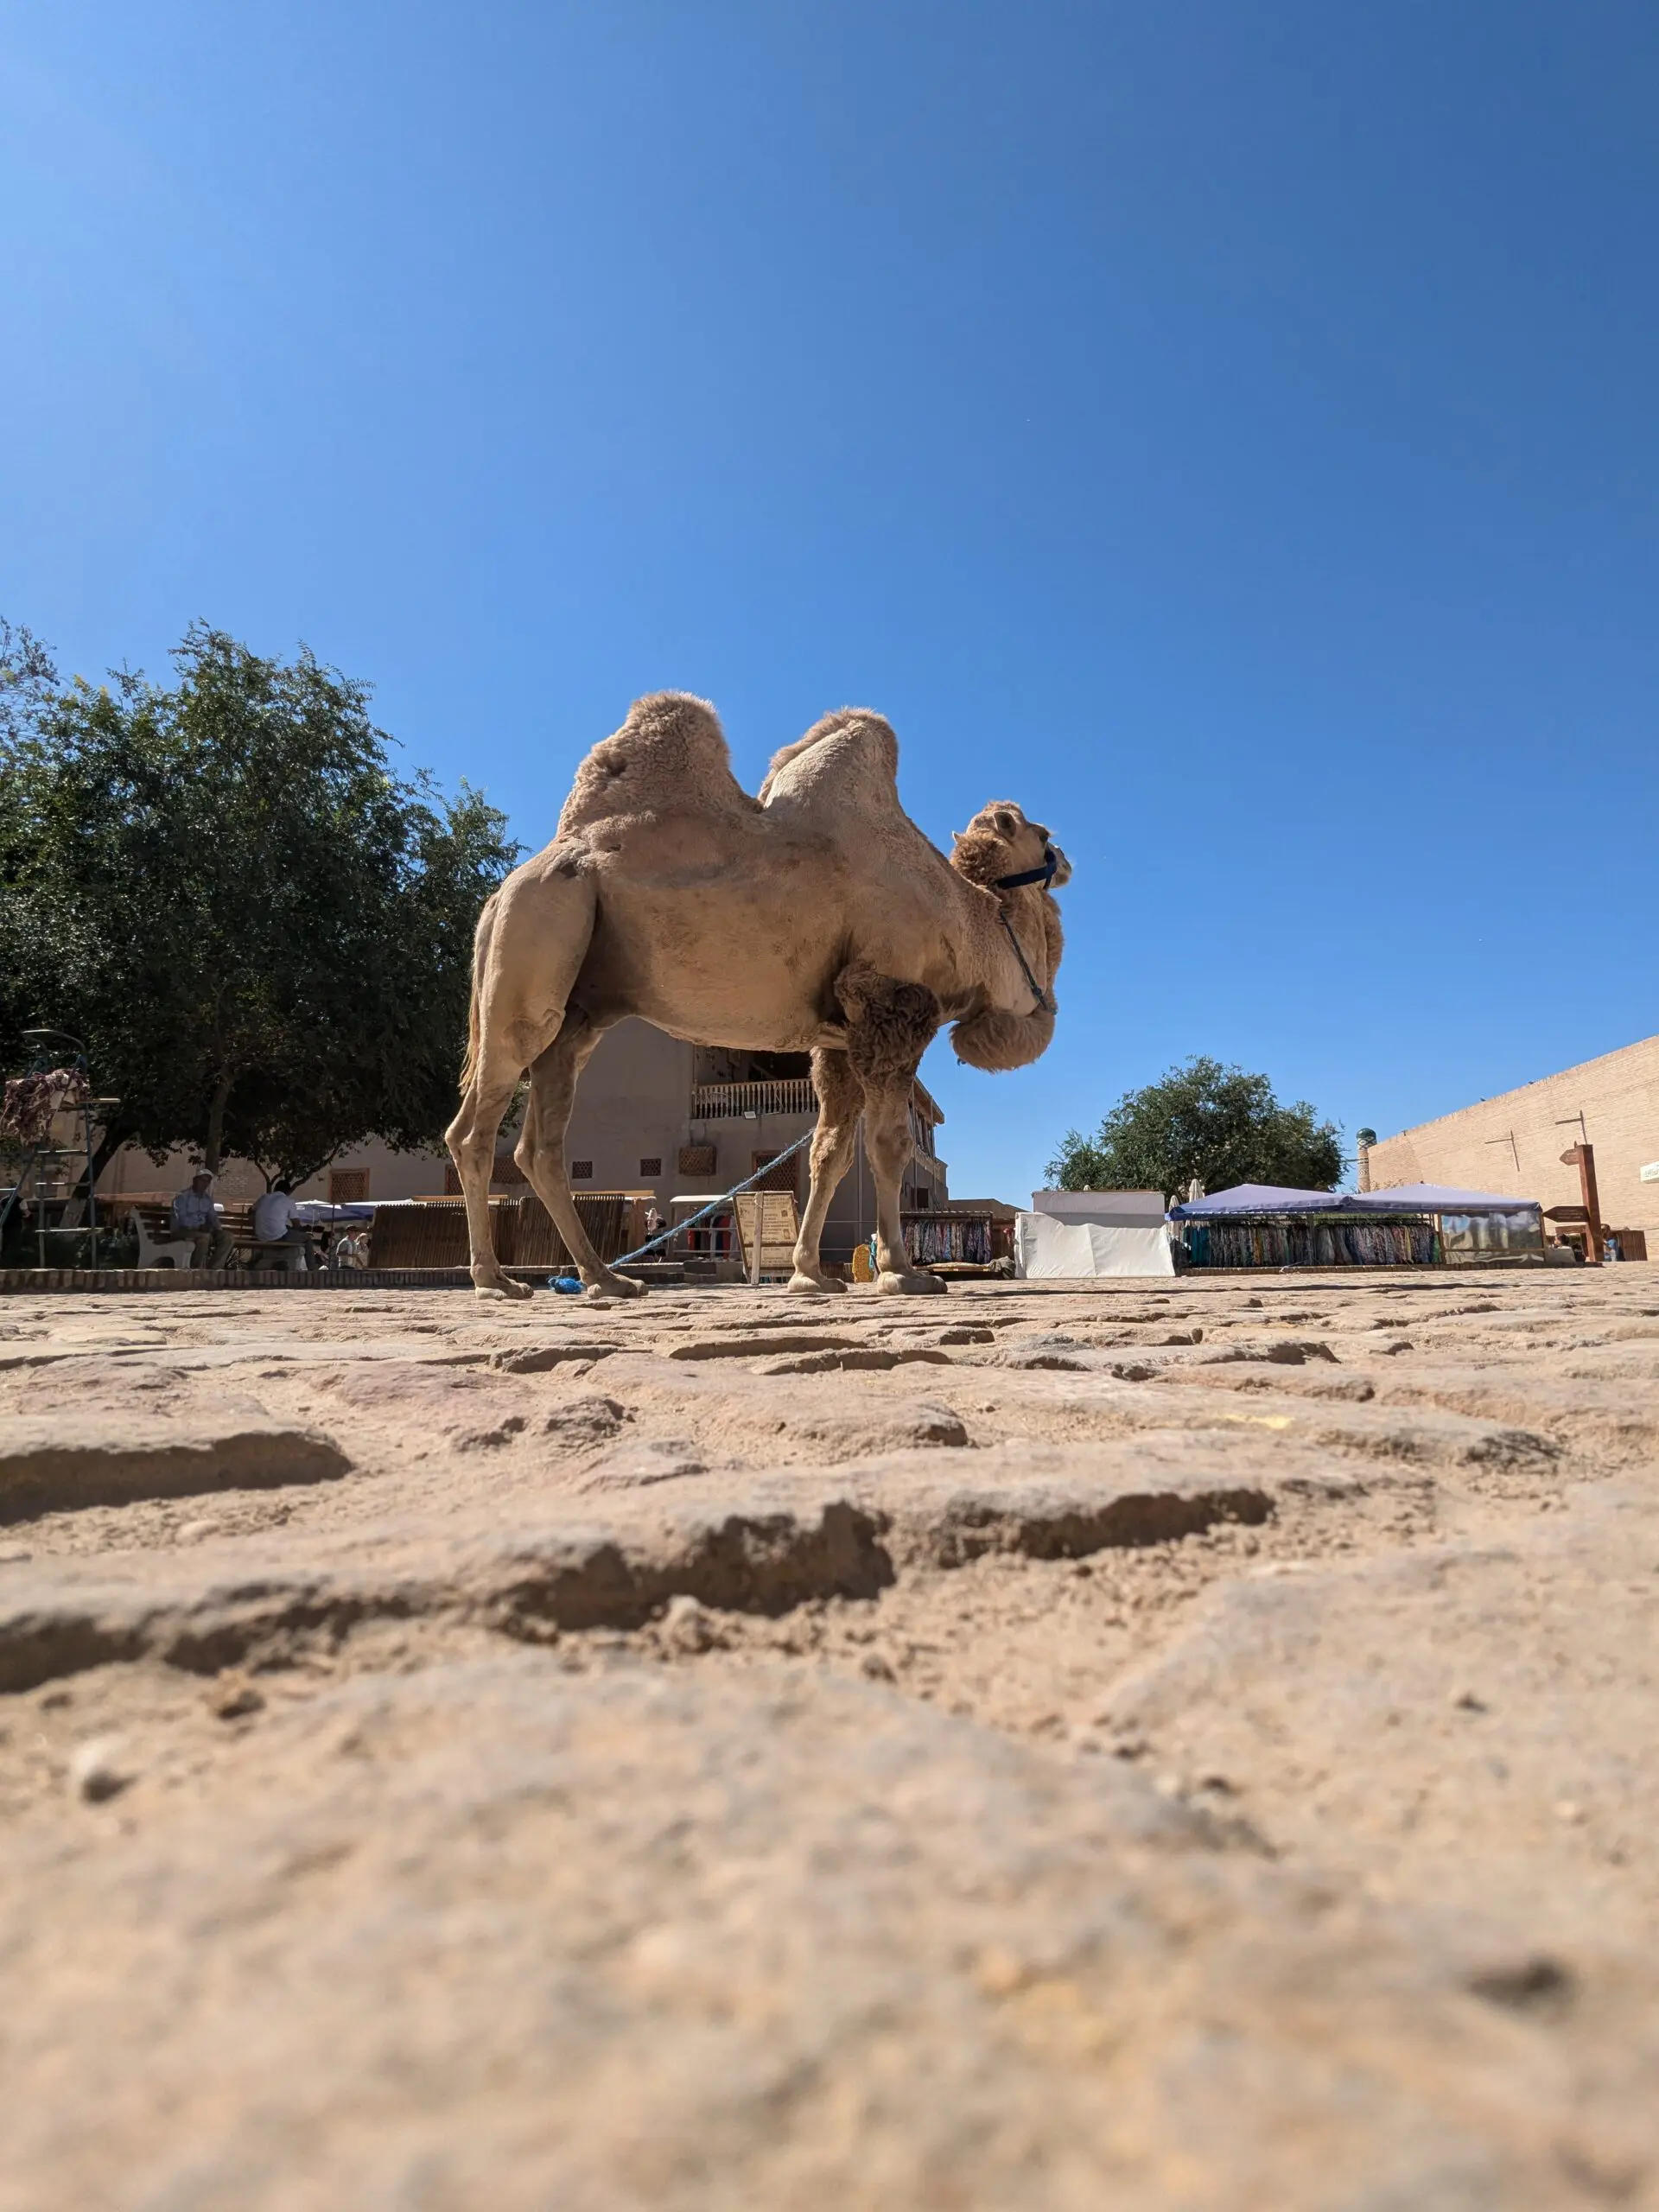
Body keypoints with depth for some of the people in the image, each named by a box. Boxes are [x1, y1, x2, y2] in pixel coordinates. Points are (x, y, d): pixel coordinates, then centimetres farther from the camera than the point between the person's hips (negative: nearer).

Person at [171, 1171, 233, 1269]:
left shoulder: (208, 1199, 16)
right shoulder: (182, 1197, -6)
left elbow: (213, 1216, 16)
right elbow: (182, 1219, -16)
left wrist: (218, 1229, -4)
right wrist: (199, 1227, -24)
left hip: (203, 1231, 7)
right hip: (183, 1231, -7)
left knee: (228, 1237, -16)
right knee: (204, 1236, -38)